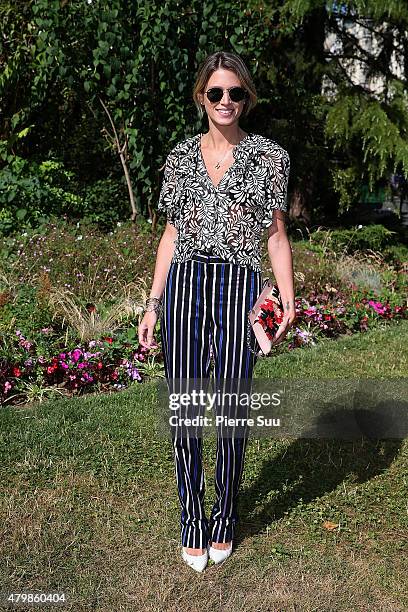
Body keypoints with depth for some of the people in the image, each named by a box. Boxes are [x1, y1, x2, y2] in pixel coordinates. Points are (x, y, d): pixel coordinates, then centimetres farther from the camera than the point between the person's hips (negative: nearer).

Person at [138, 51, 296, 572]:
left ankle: (223, 521, 25)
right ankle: (192, 522, 24)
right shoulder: (181, 155, 12)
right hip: (184, 285, 2)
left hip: (238, 288, -2)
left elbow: (277, 235, 6)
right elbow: (171, 234, 13)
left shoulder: (269, 156, 6)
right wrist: (153, 304, 9)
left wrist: (289, 301, -4)